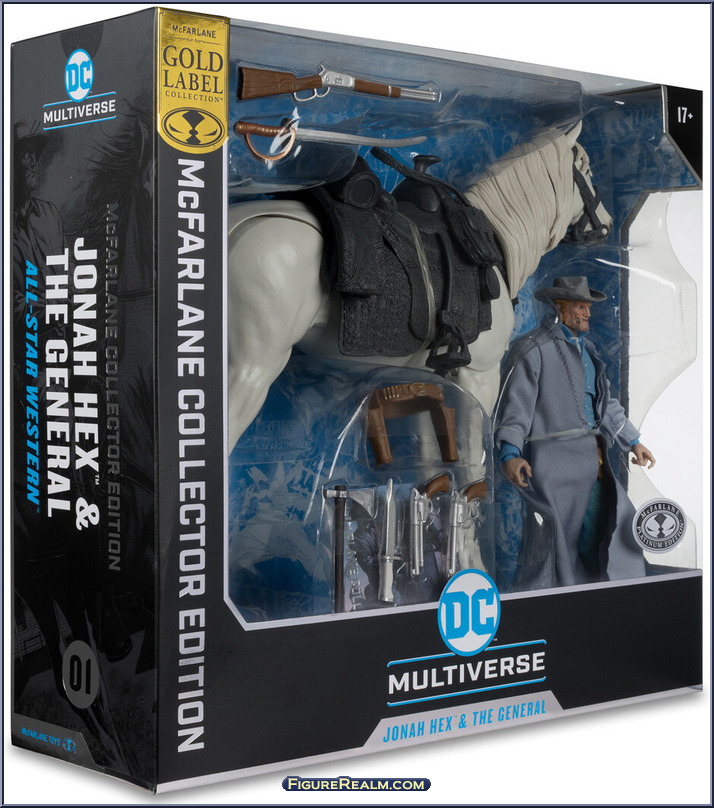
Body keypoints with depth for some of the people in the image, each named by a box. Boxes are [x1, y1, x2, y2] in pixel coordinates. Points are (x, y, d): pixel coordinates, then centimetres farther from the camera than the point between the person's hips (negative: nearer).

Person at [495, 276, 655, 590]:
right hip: (553, 462, -8)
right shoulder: (533, 349, -7)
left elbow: (606, 404, 29)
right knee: (550, 539, -11)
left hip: (591, 459, 8)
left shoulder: (585, 348, 20)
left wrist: (633, 442, 28)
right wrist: (510, 455, -26)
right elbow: (513, 406, -13)